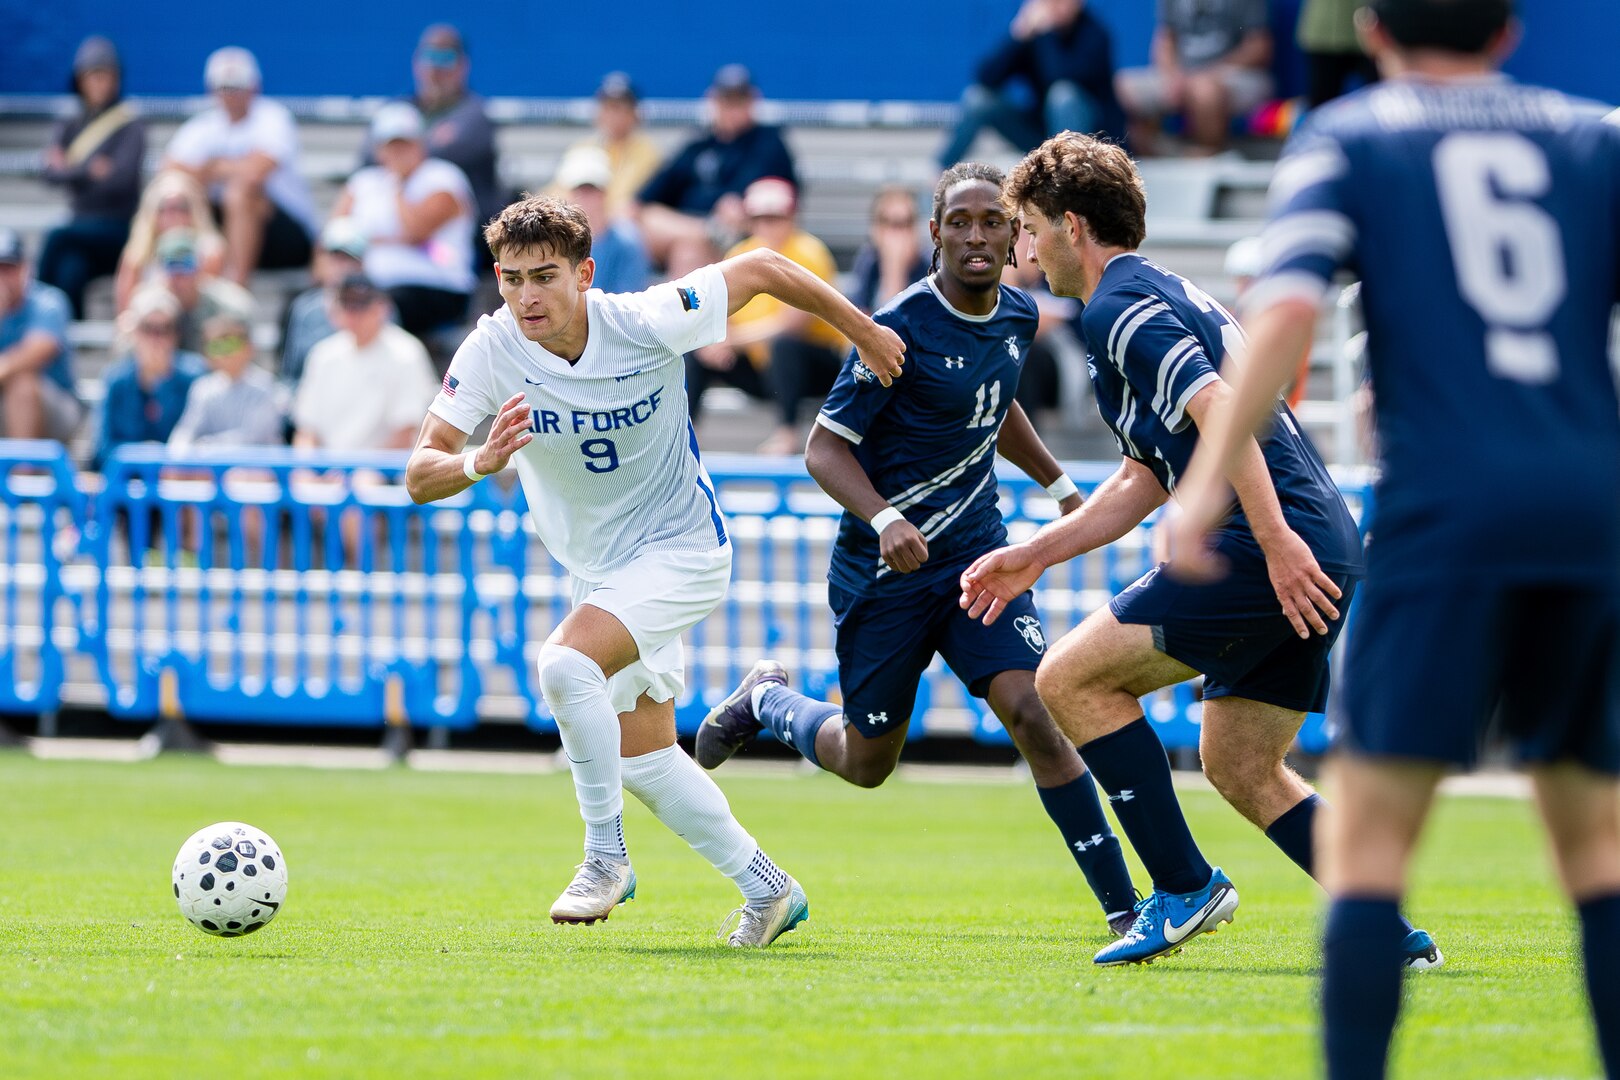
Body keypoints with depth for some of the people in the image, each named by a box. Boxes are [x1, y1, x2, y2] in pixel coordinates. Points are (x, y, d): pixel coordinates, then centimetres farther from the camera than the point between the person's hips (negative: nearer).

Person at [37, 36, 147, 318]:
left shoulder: (132, 126, 2)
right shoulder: (69, 128, 16)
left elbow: (121, 178, -12)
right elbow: (51, 173, -1)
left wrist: (72, 172, -6)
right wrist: (90, 170, -15)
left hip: (118, 229, -3)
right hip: (82, 225, 3)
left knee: (57, 237, -33)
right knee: (71, 273, -32)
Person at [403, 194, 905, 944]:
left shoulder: (645, 324, -23)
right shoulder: (493, 349, -17)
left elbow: (760, 269, -8)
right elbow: (420, 476, -21)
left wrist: (862, 331, 3)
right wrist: (480, 463, -43)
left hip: (680, 549, -6)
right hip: (598, 569, 6)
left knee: (565, 664, -29)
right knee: (643, 761, 12)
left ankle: (606, 856, -13)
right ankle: (766, 889, 30)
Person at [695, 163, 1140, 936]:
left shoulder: (1017, 317, 2)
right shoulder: (901, 327, -18)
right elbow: (825, 447, -16)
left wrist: (1058, 483, 29)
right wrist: (885, 519, -31)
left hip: (977, 553, 4)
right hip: (884, 571, -4)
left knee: (1034, 712, -17)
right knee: (865, 761, 9)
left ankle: (1123, 907, -16)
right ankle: (765, 699, 41)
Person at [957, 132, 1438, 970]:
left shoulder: (1120, 308, -6)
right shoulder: (1167, 296, 26)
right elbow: (1145, 479, 32)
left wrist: (1276, 542, -27)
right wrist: (1033, 555, 30)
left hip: (1275, 551, -10)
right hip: (1323, 550, 10)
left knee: (1070, 678, -3)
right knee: (1238, 764, 16)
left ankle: (1184, 888, -1)